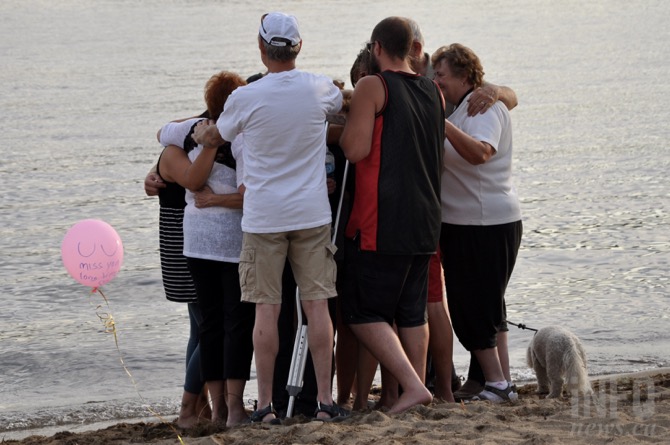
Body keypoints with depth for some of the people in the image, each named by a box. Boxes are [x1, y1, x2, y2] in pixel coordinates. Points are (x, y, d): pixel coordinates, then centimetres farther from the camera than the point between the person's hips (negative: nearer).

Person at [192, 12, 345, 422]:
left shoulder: (245, 98, -8)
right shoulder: (318, 89, -3)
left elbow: (214, 138, 12)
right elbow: (345, 103, 23)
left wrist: (199, 133, 34)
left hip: (263, 216, -1)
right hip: (312, 213, 2)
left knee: (267, 310, 2)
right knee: (317, 306, 3)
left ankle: (266, 403, 4)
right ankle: (325, 399, 4)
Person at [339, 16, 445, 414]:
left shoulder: (373, 87, -9)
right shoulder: (434, 92, 13)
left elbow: (357, 149, -16)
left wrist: (347, 120, 4)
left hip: (382, 221, -7)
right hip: (424, 220, 7)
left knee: (364, 312, -1)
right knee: (413, 312, 14)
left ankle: (413, 386, -13)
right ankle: (419, 389, 13)